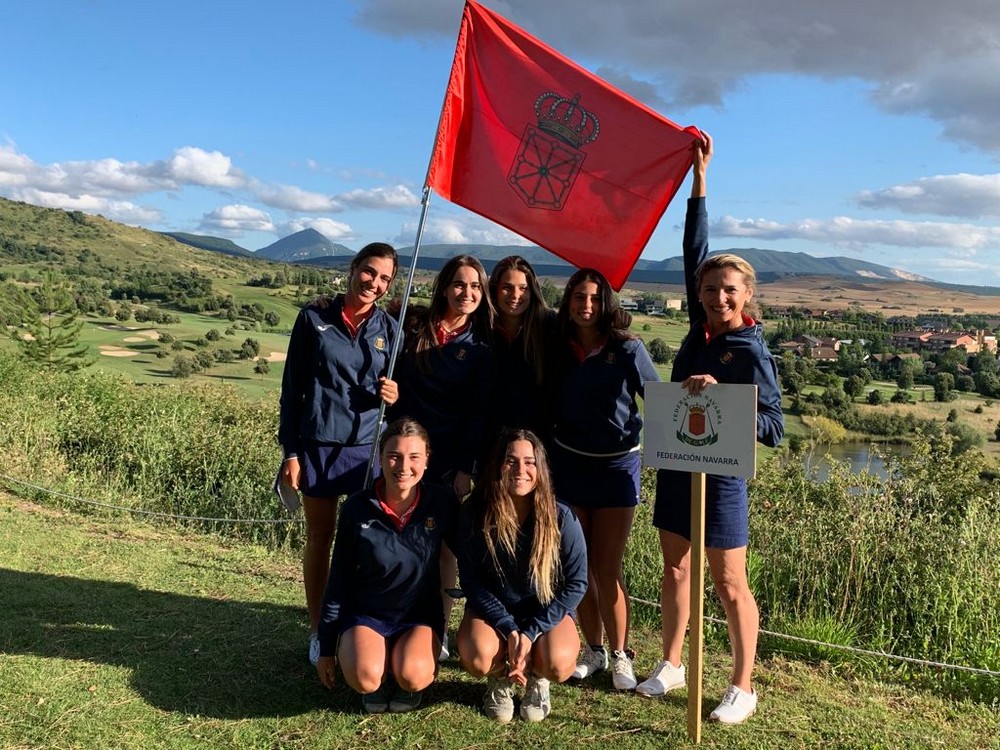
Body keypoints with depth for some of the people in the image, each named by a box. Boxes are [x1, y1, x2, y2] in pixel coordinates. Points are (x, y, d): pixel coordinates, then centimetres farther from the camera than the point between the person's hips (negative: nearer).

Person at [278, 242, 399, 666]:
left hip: (370, 447, 1)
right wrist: (290, 450, -3)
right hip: (319, 444, -1)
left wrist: (394, 395, -11)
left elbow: (398, 389, 14)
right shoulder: (314, 318, -1)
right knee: (319, 539, 9)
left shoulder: (390, 329, 5)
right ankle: (318, 631, 23)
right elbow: (292, 387, 0)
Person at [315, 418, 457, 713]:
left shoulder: (443, 504, -11)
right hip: (365, 614, 0)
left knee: (413, 677, -30)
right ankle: (377, 683, 8)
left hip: (421, 616, 0)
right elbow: (338, 580, -1)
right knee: (364, 679, -29)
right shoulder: (357, 508, -10)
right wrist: (326, 648, 4)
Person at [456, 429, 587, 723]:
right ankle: (500, 679, 8)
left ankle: (537, 680, 10)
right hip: (494, 610, 0)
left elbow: (576, 584, -11)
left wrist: (531, 632, -18)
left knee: (557, 664, -30)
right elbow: (471, 581, -10)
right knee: (477, 657, -31)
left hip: (546, 611, 0)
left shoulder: (561, 518, -16)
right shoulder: (474, 513, -16)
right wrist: (510, 630, -19)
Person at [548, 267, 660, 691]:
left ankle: (620, 656, 17)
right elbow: (548, 407, 8)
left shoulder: (627, 349, -8)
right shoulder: (558, 350, 1)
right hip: (568, 464, 3)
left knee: (607, 568, 0)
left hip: (616, 466, -3)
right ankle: (593, 649, 25)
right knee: (579, 565, 9)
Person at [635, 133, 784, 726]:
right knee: (676, 568, 16)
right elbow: (695, 249, 5)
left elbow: (774, 427, -18)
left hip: (720, 473, -6)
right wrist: (699, 173, 5)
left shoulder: (751, 351, -16)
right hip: (676, 463, 7)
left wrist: (719, 398, -31)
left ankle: (743, 687, 20)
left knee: (729, 584, 4)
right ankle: (672, 665, 31)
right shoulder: (702, 328, 1)